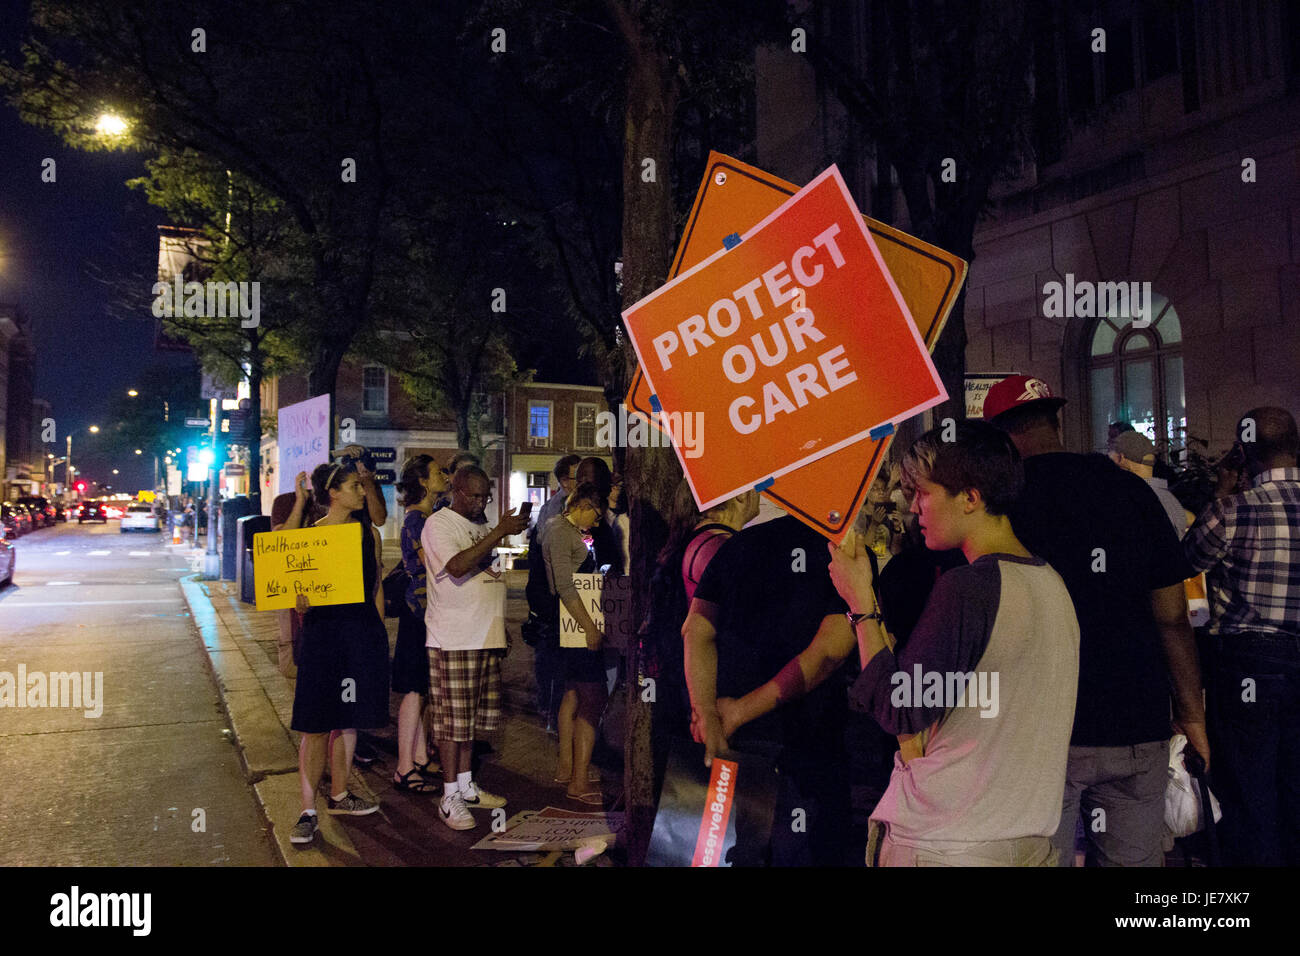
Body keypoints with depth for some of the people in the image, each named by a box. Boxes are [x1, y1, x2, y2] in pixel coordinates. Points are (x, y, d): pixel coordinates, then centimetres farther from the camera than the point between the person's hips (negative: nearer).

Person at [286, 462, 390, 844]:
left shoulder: (369, 534, 9)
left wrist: (379, 635, 10)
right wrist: (300, 602, -26)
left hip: (364, 634, 4)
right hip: (323, 631, -4)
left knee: (348, 719, 14)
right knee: (315, 724, -3)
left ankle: (339, 796, 29)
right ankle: (308, 810, 5)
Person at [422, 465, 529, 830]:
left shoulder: (481, 527, 18)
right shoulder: (439, 524, -7)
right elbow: (457, 567, -24)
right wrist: (500, 532, -22)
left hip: (486, 637, 8)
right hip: (453, 639, -8)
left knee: (474, 718, 14)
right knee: (453, 720, -3)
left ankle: (465, 785, 25)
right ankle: (450, 798, 6)